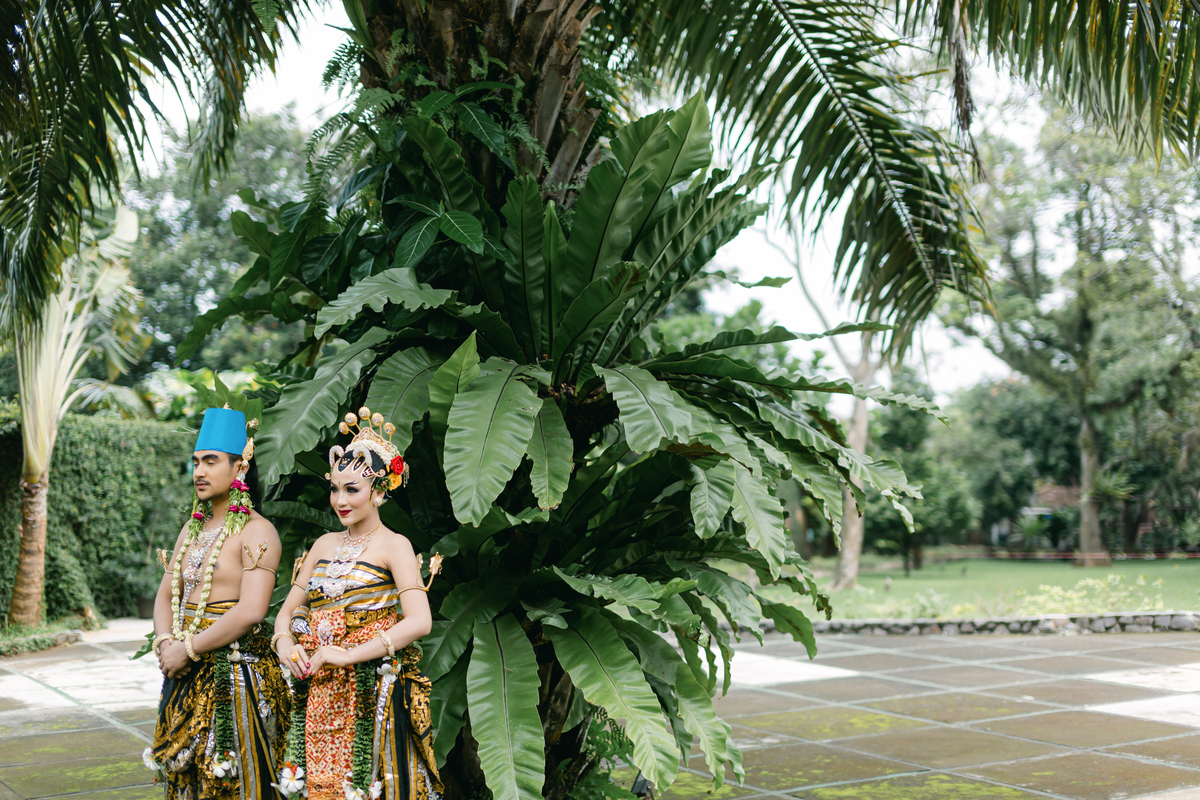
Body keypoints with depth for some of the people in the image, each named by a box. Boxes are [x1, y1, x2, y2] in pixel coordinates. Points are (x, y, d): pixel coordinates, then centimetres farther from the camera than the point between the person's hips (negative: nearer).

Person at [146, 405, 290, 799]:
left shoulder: (256, 531, -12)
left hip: (235, 676, -8)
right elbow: (166, 594, 16)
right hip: (187, 676, 8)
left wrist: (187, 649, -16)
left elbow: (250, 611, -22)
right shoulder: (193, 528, 14)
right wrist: (165, 642, -3)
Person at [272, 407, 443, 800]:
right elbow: (288, 609, 16)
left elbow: (419, 621, -18)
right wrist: (284, 642, -6)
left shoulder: (393, 546, -6)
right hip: (319, 691, 5)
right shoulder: (325, 544, 13)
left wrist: (348, 655, -20)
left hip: (373, 691, -5)